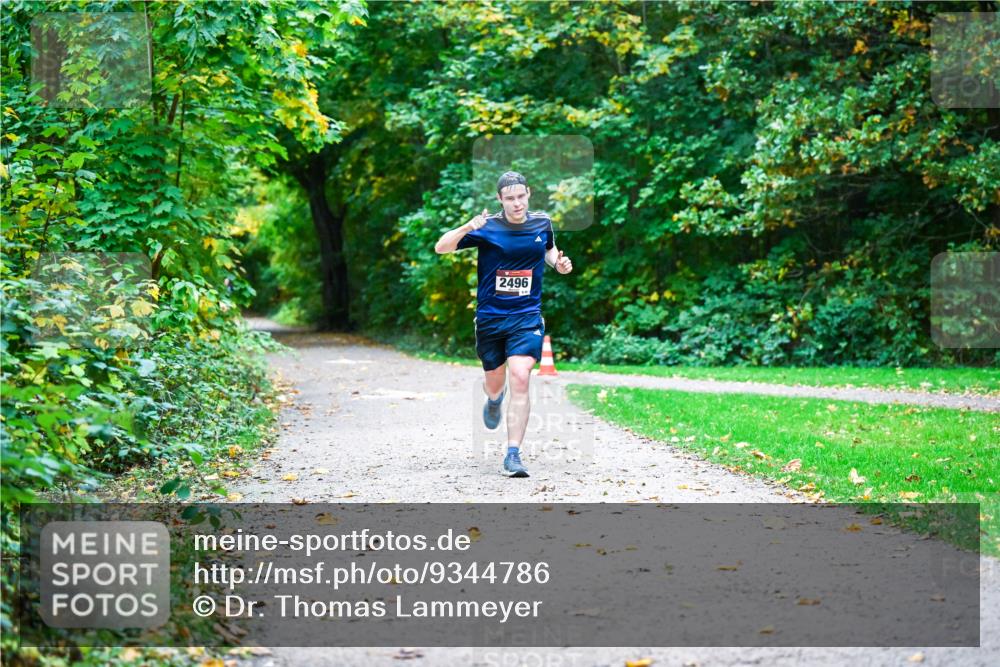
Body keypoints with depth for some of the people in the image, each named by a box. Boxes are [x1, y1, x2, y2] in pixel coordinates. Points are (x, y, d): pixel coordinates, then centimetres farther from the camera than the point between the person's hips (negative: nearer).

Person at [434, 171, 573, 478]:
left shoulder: (542, 223, 2)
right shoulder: (487, 227, -8)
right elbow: (441, 248, -12)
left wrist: (558, 262, 1)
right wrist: (467, 228, -29)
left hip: (527, 316, 0)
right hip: (490, 317, 0)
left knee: (520, 378, -18)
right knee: (494, 381, 15)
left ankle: (513, 455, -15)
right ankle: (494, 398, 56)